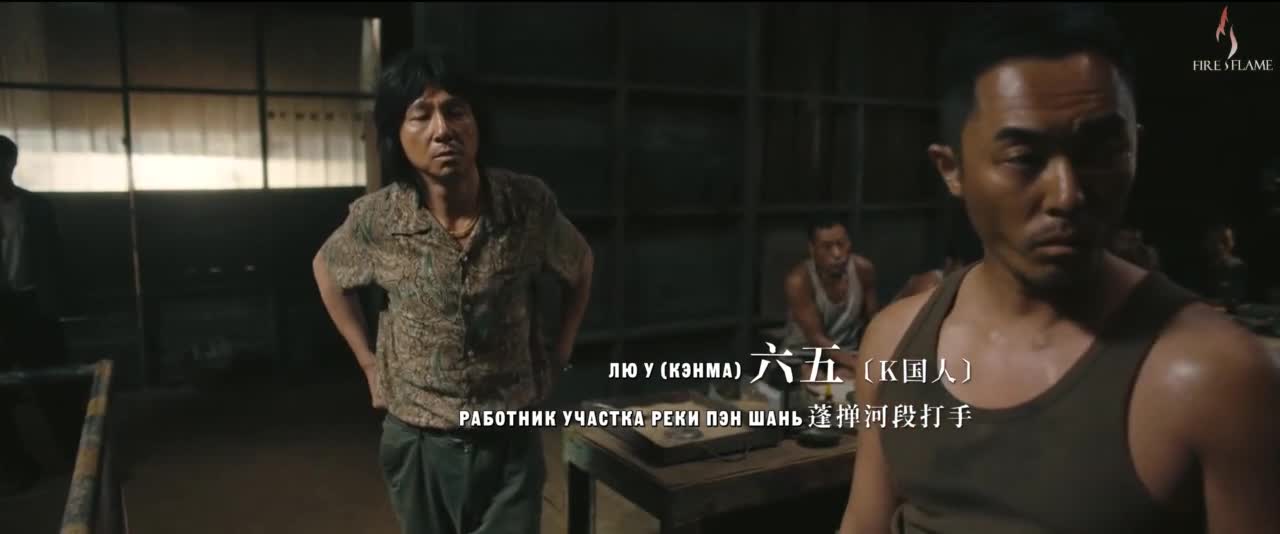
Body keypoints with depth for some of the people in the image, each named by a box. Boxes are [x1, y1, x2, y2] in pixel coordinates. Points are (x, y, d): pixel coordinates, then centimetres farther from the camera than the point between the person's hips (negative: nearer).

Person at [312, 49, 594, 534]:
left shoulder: (530, 203, -15)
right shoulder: (375, 219, -14)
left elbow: (580, 268, 6)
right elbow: (327, 270, 9)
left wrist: (559, 356, 3)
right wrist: (369, 362, 5)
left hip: (511, 441, -1)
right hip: (416, 443, 1)